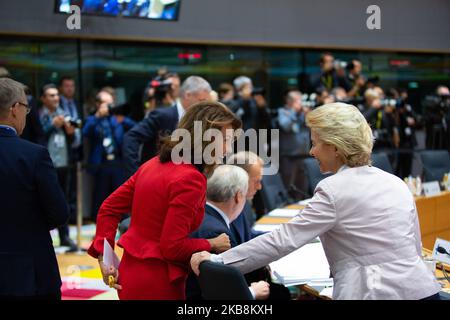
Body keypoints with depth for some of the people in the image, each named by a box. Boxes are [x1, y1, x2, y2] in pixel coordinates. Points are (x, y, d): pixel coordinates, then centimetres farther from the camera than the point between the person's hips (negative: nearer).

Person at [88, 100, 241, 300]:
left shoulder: (154, 164, 7)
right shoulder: (190, 178, -19)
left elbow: (109, 209, 9)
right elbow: (173, 246, -21)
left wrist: (104, 255, 6)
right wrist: (211, 245, -6)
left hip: (131, 275, 8)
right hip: (157, 284, -8)